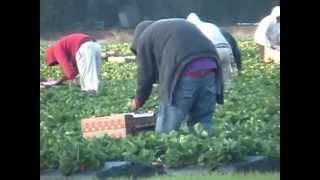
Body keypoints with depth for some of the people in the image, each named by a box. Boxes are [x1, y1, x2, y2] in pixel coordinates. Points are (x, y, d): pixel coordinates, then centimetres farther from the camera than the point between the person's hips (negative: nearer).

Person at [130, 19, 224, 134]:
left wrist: (138, 100, 29)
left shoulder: (144, 38, 19)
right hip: (210, 69, 6)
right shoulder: (182, 25, 38)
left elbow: (146, 74, 14)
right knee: (203, 126, 13)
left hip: (184, 75, -6)